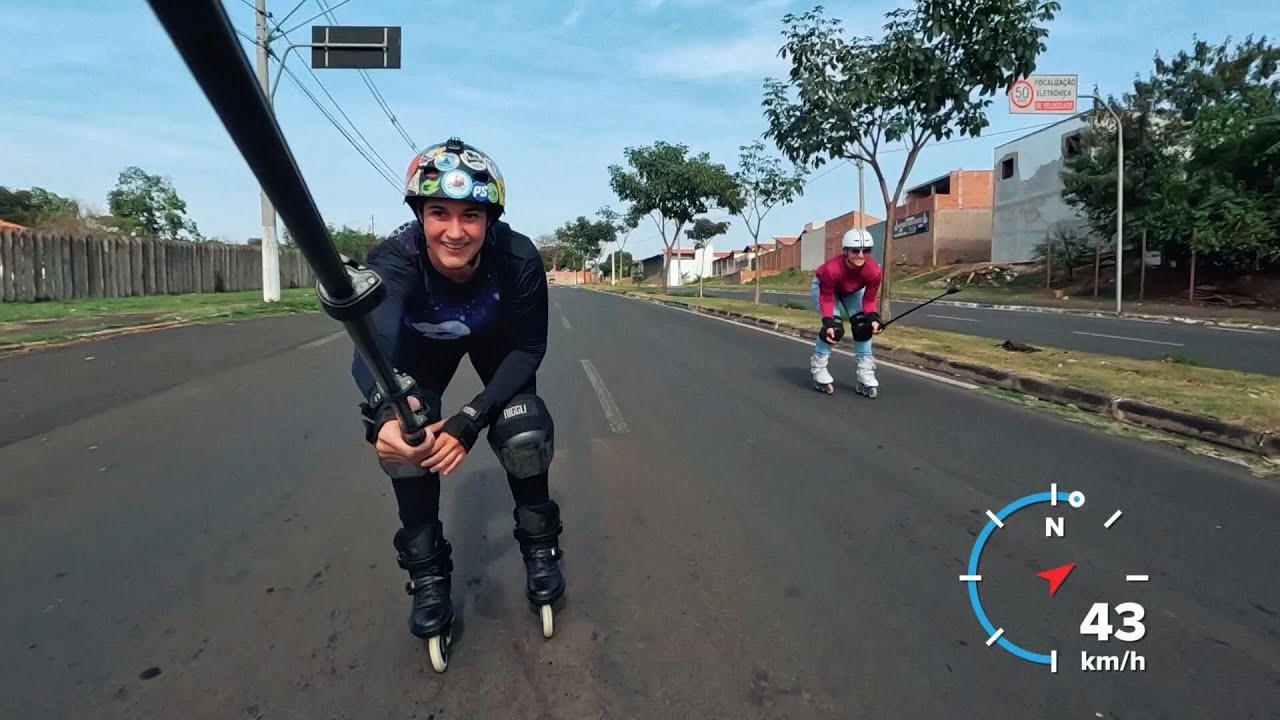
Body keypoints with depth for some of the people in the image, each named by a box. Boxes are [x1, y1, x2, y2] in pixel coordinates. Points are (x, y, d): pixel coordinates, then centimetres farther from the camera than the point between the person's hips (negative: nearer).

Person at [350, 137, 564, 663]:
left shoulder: (518, 259, -36)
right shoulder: (394, 259, -39)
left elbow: (528, 349, -25)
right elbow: (373, 337, -56)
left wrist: (471, 420, -36)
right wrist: (384, 411, -77)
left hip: (496, 340, 0)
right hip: (424, 343, 0)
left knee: (524, 431, -18)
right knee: (404, 435, -19)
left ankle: (539, 547, 9)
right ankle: (427, 573, 1)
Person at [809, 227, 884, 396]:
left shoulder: (873, 270, -35)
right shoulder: (831, 269, -44)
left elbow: (870, 299, -22)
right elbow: (827, 299, -32)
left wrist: (873, 318, -39)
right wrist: (828, 323, -42)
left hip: (854, 291, 4)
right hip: (824, 286, -4)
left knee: (863, 326, -10)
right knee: (834, 327, -20)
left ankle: (866, 373, -1)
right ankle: (818, 369, -3)